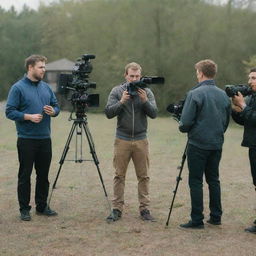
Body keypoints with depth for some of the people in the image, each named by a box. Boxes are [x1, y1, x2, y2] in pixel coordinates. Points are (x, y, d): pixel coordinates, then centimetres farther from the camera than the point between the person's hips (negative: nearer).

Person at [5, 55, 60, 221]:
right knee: (25, 176, 3)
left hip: (45, 139, 5)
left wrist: (53, 111, -6)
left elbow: (56, 106, 16)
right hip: (27, 140, -5)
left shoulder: (46, 87, 11)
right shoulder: (18, 88, -6)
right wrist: (29, 116, -21)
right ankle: (24, 209, 12)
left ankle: (42, 206, 23)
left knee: (43, 175, 12)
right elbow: (10, 112, -10)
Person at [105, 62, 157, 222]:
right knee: (119, 176, 3)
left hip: (141, 140, 1)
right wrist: (121, 101, -19)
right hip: (122, 140, -1)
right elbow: (109, 113, -6)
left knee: (144, 176, 4)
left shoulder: (147, 92, 4)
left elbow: (154, 113, -5)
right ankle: (117, 209, 9)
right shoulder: (117, 91, 2)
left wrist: (145, 100, -20)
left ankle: (144, 208, 11)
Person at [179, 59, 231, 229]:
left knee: (196, 181, 0)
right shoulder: (223, 95, 6)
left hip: (198, 145, -6)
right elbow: (227, 121, 14)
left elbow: (186, 122, -14)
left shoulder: (195, 94, -13)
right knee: (213, 179, 15)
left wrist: (183, 128, 7)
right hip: (217, 144, 6)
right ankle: (216, 216, 19)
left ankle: (197, 220, 1)